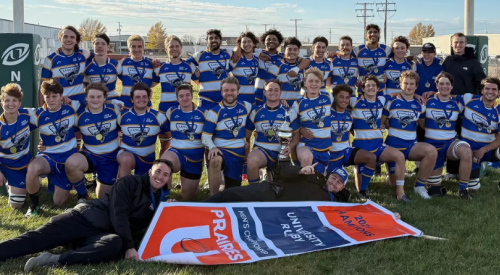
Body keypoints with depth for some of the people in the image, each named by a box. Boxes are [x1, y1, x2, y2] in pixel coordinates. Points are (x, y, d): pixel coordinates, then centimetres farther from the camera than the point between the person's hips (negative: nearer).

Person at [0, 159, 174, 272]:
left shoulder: (160, 200, 20)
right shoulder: (130, 183, 3)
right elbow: (119, 215, -9)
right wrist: (129, 245, -19)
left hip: (103, 234, 1)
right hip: (85, 217, 0)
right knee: (39, 237, -21)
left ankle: (53, 260, -45)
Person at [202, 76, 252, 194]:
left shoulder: (246, 107, 4)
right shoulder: (214, 112, -7)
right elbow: (206, 136, -9)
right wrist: (212, 147, -26)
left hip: (239, 153, 4)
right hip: (220, 150, -4)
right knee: (215, 161, -40)